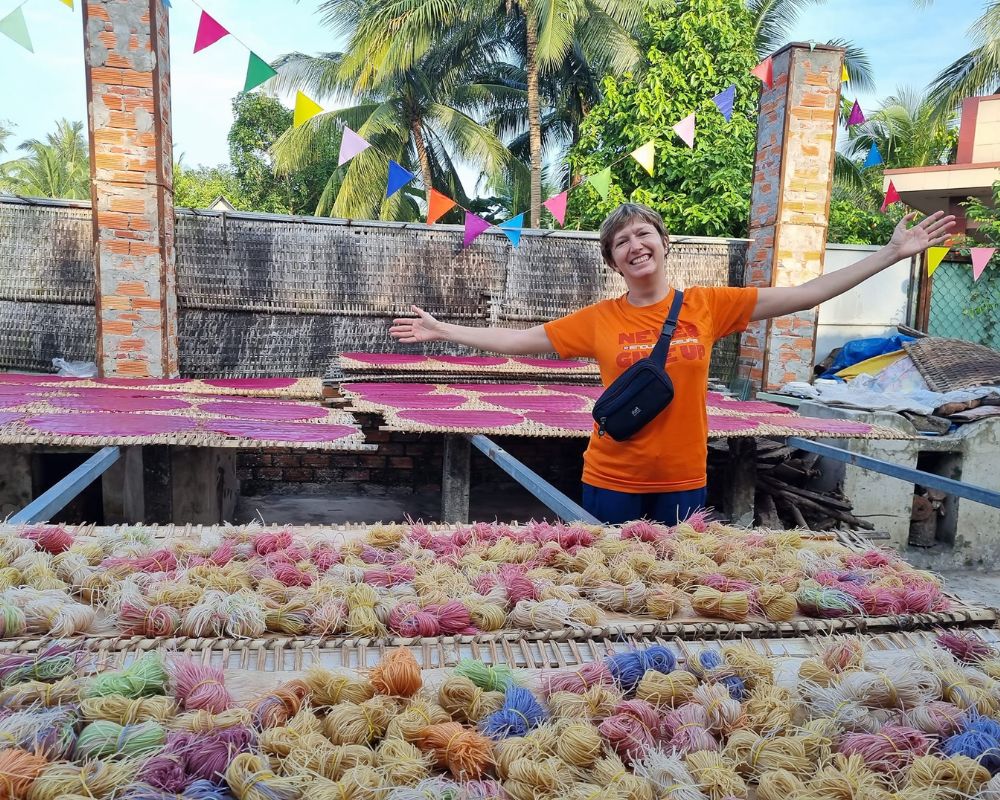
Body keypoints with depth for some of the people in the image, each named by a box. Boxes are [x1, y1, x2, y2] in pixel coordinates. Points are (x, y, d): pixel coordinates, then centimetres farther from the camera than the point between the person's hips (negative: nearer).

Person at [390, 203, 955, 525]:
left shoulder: (708, 305, -4)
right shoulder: (599, 320, -5)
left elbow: (805, 296, -2)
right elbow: (518, 340, 1)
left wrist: (892, 254, -3)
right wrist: (443, 331, 0)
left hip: (683, 479, 1)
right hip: (613, 480, -1)